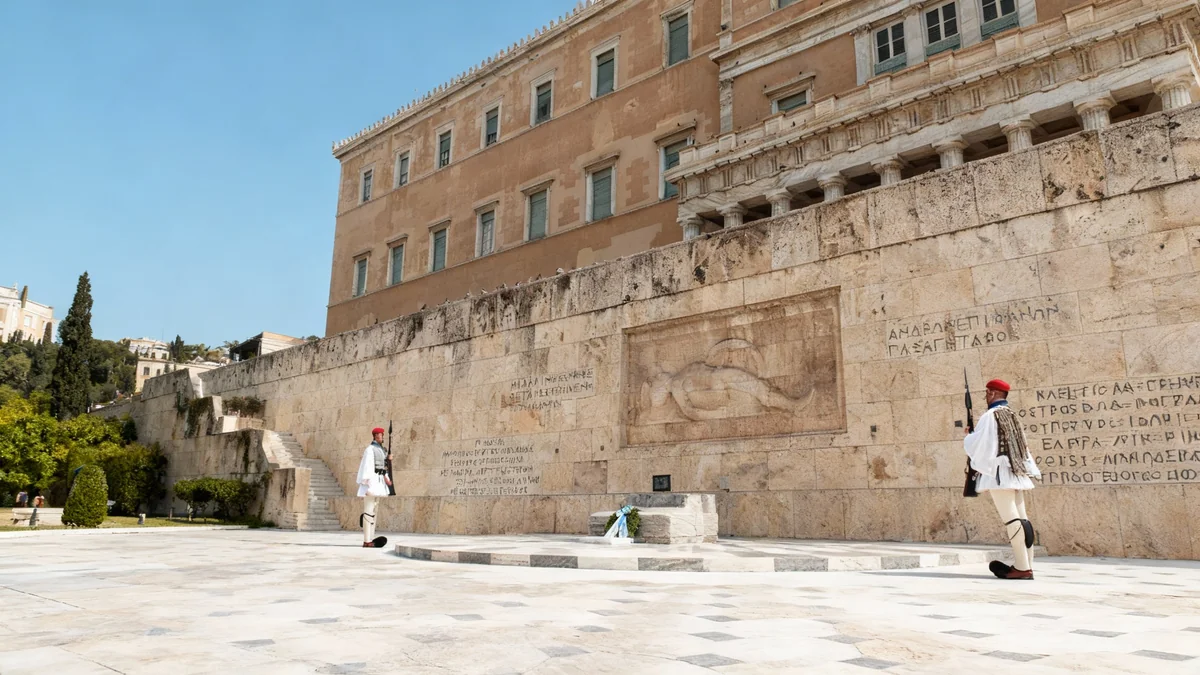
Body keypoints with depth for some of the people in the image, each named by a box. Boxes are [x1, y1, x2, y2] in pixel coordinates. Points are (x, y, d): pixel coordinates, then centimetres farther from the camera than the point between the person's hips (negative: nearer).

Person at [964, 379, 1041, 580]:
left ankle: (1022, 567, -10)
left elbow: (977, 444, -8)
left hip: (999, 473, -8)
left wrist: (967, 439, 10)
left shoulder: (990, 416, -10)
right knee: (1021, 518, 7)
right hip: (1016, 472, 8)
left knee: (1011, 519, -9)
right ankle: (1026, 565, 10)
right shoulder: (1011, 415, 14)